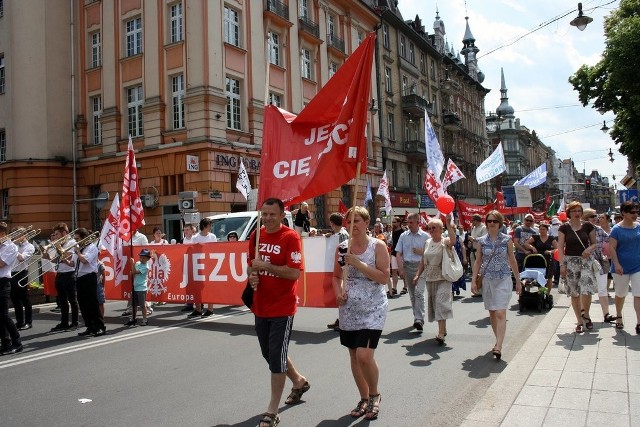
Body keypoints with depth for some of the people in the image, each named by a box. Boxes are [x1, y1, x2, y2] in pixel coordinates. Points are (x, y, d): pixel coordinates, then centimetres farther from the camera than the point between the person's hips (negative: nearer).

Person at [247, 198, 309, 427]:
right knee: (269, 353, 19)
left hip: (282, 308, -7)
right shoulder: (256, 235, 6)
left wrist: (266, 266, -22)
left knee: (276, 356, -1)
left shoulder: (291, 237, -14)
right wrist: (252, 276, -3)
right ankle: (299, 382, 44)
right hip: (260, 306, 7)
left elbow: (295, 273, -20)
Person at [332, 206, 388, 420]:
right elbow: (336, 276, 14)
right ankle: (364, 398, 31)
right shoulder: (342, 247, 5)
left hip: (373, 309, -5)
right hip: (349, 310, 5)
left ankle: (374, 395, 14)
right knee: (354, 356, 12)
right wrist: (338, 292, -5)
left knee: (364, 356, -14)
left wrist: (358, 263, -20)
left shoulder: (378, 245, -7)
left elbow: (384, 277, -14)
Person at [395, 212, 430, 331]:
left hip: (420, 266, -3)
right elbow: (398, 254, 6)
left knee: (419, 292, -16)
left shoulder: (425, 236, 2)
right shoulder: (403, 236, 8)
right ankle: (417, 318, 20)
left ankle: (419, 319, -19)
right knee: (412, 294, 9)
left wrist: (421, 252, -11)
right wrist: (401, 269, -3)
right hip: (407, 266, 4)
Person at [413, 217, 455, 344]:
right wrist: (417, 275, 9)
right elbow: (423, 261, 15)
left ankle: (441, 333, -19)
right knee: (434, 304, 10)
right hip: (430, 278, 6)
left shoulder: (445, 242, -6)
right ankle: (443, 329, 25)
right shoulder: (427, 243, 11)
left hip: (443, 278, -6)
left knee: (441, 302, -16)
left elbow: (453, 239, -31)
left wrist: (448, 223, -35)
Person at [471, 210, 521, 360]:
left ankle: (498, 347, -16)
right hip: (487, 280, 3)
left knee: (500, 314, -12)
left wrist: (518, 280, 8)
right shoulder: (481, 241, 4)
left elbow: (512, 260, 6)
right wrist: (474, 280, 1)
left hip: (503, 280, -3)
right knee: (492, 313, 11)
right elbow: (477, 261, 7)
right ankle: (499, 341, 28)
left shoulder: (507, 239, 0)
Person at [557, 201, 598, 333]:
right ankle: (579, 321, 16)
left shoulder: (588, 226, 4)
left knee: (586, 290, -15)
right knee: (574, 293, 5)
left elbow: (594, 243, 10)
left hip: (586, 260, 0)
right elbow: (560, 247, -1)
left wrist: (589, 249, -12)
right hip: (570, 261, 0)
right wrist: (562, 264, -8)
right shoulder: (564, 228, 1)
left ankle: (586, 315, 12)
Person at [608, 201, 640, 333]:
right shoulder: (617, 229, -9)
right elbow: (612, 248, -12)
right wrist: (616, 264, -19)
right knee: (620, 294, 13)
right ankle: (619, 317, 33)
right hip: (622, 268, -3)